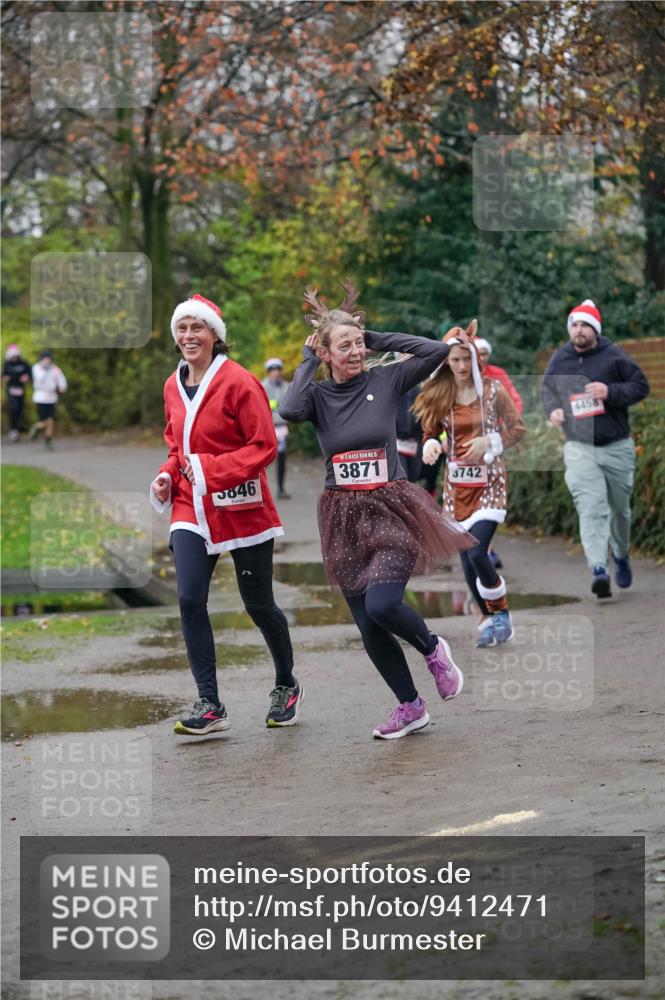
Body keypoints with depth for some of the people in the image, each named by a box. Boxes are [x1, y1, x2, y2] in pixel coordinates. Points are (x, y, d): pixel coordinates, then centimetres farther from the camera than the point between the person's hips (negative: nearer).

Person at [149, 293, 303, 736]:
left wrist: (211, 469, -22)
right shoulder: (174, 387, 8)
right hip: (192, 508, 5)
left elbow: (265, 446, -15)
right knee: (190, 599, -12)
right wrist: (168, 475, 2)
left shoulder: (239, 382, -13)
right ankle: (210, 706, -7)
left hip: (242, 508, -5)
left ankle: (287, 686, 32)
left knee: (258, 605, 7)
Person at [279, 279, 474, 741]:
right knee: (368, 625, 5)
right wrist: (308, 361, -10)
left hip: (392, 509, -2)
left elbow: (439, 351, -11)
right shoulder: (318, 394, -1)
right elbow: (289, 410, -23)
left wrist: (380, 339, -6)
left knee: (382, 604, -22)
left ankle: (433, 648, 10)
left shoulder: (385, 381, -2)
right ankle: (410, 707, 22)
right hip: (345, 517, 3)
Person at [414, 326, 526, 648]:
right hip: (457, 483, 4)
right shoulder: (438, 396, 2)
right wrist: (431, 446, -14)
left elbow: (517, 428, 0)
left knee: (477, 552, -18)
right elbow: (430, 432, 9)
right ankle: (489, 618, 21)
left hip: (488, 480, -4)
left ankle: (501, 612, 3)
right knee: (466, 559, 5)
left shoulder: (492, 390, -5)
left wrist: (489, 442, -16)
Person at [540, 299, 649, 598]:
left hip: (617, 447, 0)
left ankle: (621, 556, 42)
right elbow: (546, 390, 19)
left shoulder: (613, 356, -4)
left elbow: (641, 385, -3)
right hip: (579, 447, 0)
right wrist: (552, 410, -2)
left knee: (619, 507, 14)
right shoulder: (559, 359, 4)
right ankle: (599, 571, -26)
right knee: (591, 508, -17)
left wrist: (610, 392, -18)